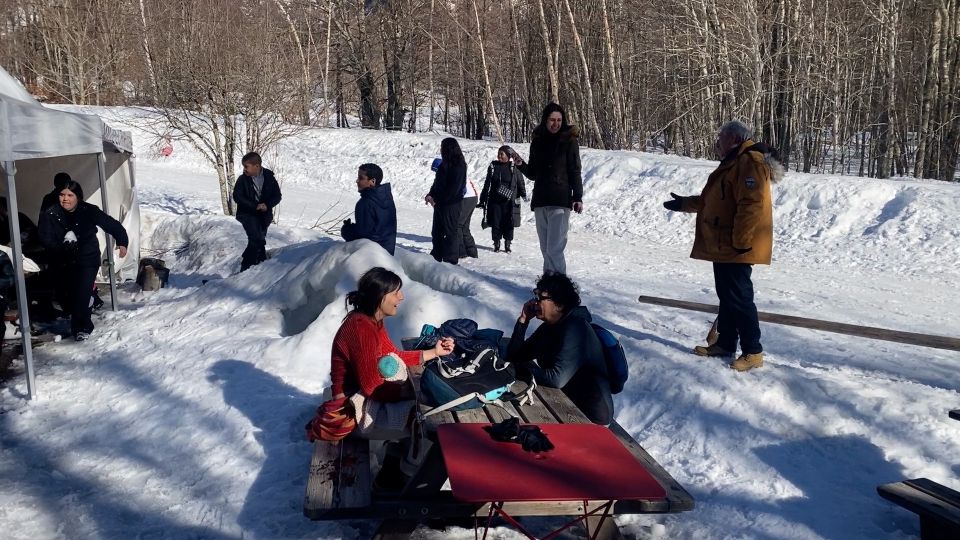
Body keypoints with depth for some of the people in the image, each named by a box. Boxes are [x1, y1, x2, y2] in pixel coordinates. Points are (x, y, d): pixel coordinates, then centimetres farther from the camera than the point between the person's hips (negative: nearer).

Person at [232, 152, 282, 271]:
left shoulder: (269, 178, 0)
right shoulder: (242, 179, -5)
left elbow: (277, 196, 2)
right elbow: (237, 197, -11)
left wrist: (267, 205, -17)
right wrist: (255, 206, -19)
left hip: (264, 215, 3)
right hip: (248, 214, -3)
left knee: (258, 242, 10)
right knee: (258, 240, -18)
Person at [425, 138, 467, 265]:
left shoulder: (458, 165, -15)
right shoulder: (445, 163, 14)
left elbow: (453, 188, -20)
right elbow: (437, 182, 18)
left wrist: (437, 199, -16)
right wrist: (431, 195, 2)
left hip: (451, 204, -10)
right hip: (440, 203, 10)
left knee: (451, 231, -2)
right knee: (437, 231, 15)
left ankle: (450, 259, 3)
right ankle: (436, 255, 26)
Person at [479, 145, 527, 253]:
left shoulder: (514, 167, 0)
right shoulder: (493, 166, 8)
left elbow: (521, 183, 6)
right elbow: (487, 184, 14)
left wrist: (523, 196, 0)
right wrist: (483, 200, 13)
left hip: (509, 201, -2)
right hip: (494, 200, 2)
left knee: (508, 222, -2)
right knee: (495, 223, 2)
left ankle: (507, 244, 10)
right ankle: (496, 243, 14)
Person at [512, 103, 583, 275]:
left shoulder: (569, 141, -1)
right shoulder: (537, 142, 11)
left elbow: (575, 172, -2)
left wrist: (578, 197, -11)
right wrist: (521, 164, -1)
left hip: (561, 201, -5)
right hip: (540, 202, 5)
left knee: (555, 248, -15)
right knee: (545, 248, 8)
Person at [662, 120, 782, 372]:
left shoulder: (750, 162, -15)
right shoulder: (733, 163, 20)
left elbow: (751, 205, -25)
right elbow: (711, 200, 29)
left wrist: (740, 242, -26)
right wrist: (684, 203, 31)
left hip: (736, 249, -11)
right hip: (723, 247, 11)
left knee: (739, 298, -7)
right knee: (727, 296, 16)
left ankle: (753, 352, -1)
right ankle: (725, 344, 25)